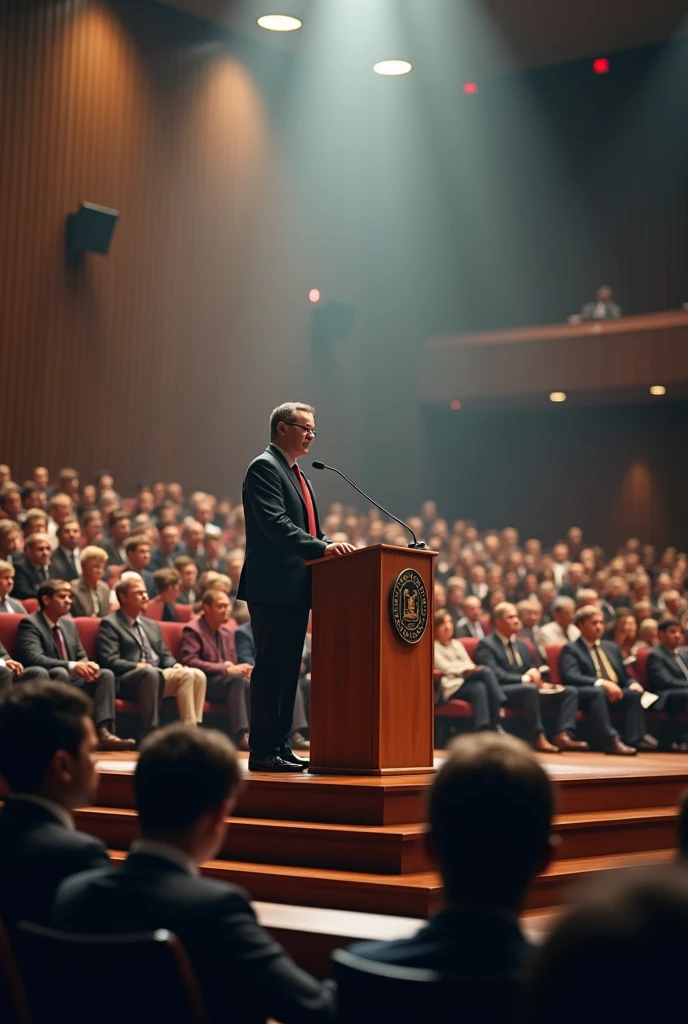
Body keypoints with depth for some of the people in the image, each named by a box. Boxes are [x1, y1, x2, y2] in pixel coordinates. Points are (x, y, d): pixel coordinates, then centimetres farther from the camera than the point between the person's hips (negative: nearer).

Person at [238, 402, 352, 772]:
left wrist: (332, 546, 6)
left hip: (296, 587, 10)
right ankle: (262, 751, -4)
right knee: (271, 668, -7)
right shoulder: (265, 467, -9)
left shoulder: (297, 474, 22)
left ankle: (280, 745, 15)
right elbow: (275, 523, -21)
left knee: (287, 669, 10)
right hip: (273, 587, -10)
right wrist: (322, 548, -28)